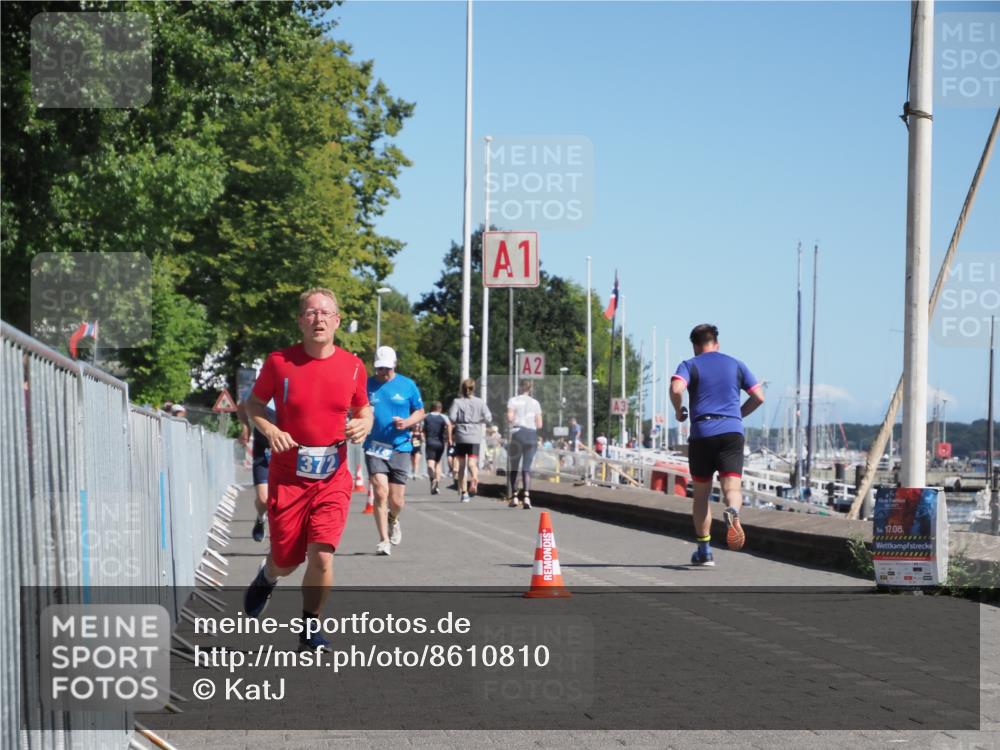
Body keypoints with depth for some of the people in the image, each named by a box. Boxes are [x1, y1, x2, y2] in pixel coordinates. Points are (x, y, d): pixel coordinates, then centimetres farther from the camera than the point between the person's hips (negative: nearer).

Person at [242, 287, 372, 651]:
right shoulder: (278, 362, -5)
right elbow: (253, 403, 7)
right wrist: (268, 429, -12)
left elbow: (363, 409, 16)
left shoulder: (353, 366, 1)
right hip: (287, 477, -1)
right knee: (286, 561, 8)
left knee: (321, 556, -14)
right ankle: (267, 577, 46)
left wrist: (363, 424, -6)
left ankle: (310, 626, 7)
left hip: (333, 478, 1)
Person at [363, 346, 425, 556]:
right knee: (380, 492, -16)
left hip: (400, 447, 1)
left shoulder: (407, 385, 4)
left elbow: (420, 411, 12)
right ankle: (384, 540, -7)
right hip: (375, 447, -1)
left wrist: (407, 422, -8)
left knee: (397, 501, 3)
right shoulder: (367, 385, 4)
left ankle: (392, 520, 39)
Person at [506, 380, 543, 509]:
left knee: (513, 468, 11)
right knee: (526, 468, 0)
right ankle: (526, 496, -17)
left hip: (518, 433, -2)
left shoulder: (513, 400, 2)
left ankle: (513, 497, 10)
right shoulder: (535, 403, 10)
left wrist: (511, 422, 10)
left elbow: (510, 418, -11)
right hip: (532, 434, 2)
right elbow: (539, 425, 6)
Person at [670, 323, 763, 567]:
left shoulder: (689, 365, 6)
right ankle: (732, 511, -42)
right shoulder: (736, 364, 15)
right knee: (732, 487, -7)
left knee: (701, 494, 11)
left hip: (702, 434, -1)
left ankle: (704, 551, 14)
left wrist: (679, 412, 2)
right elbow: (758, 396, 12)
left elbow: (676, 388, -15)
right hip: (732, 432, 1)